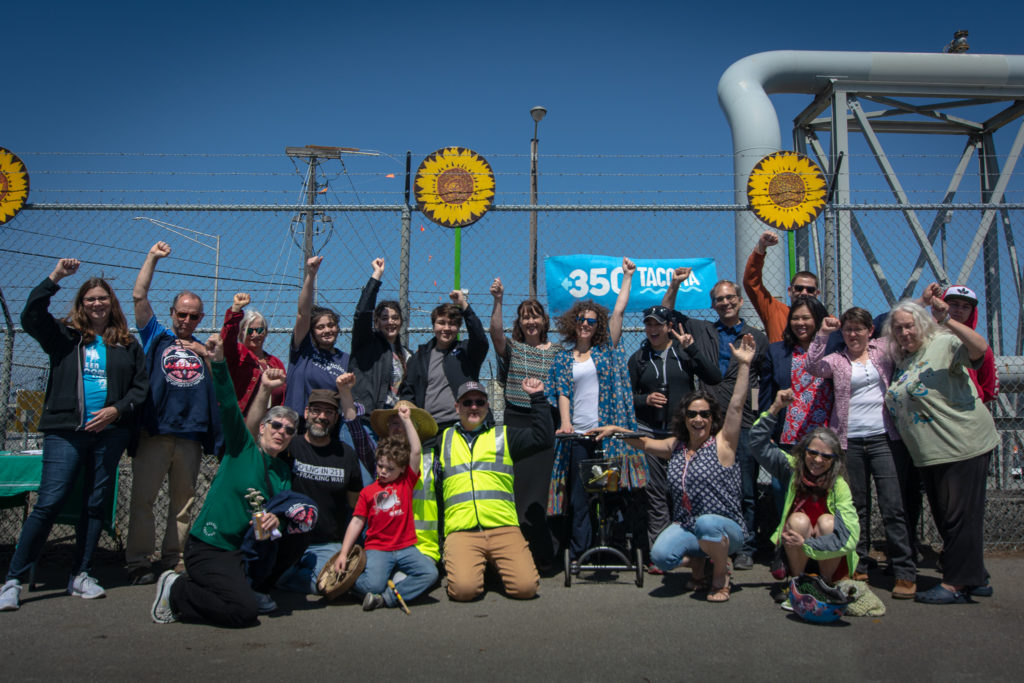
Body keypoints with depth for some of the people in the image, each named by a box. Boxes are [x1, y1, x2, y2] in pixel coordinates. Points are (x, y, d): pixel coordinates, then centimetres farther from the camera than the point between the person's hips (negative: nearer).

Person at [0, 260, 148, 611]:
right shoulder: (65, 335, 10)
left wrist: (117, 409, -7)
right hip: (65, 431, -2)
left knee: (96, 504, 7)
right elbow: (30, 317, -7)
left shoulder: (127, 344, 12)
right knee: (49, 503, -8)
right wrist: (54, 278, -11)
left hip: (109, 433, 2)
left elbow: (142, 386, 9)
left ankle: (81, 575, 19)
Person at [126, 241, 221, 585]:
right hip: (154, 431, -2)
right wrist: (152, 258, 5)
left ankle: (174, 560, 11)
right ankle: (138, 562, 0)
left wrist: (206, 352, -1)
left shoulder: (204, 348, 21)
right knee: (143, 498, -5)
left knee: (183, 501, 4)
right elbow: (139, 296, 7)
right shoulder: (156, 337, 15)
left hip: (191, 435, 2)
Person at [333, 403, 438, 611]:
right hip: (377, 549, -1)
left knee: (430, 572, -25)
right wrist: (343, 553, 1)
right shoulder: (368, 492, 9)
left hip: (406, 548, 2)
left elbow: (415, 451, 0)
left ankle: (387, 597, -19)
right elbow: (357, 522, 8)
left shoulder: (406, 482, 9)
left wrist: (406, 420, -1)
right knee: (373, 584, -28)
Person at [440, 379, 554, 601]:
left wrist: (537, 397, 7)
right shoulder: (444, 439, 22)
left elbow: (541, 436, 8)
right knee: (464, 589, -26)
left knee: (526, 587, -18)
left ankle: (497, 564, 12)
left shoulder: (504, 436, 20)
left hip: (503, 528, 1)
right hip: (461, 531, 0)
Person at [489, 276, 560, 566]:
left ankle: (542, 550, 8)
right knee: (517, 483, -1)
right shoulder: (512, 349, 7)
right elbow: (496, 333, -14)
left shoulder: (556, 352, 10)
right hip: (516, 420, 0)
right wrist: (498, 301, -25)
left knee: (542, 483, -3)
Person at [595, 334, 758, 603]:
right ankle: (697, 557, 10)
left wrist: (744, 364, -19)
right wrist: (616, 429, 13)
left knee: (706, 523, -39)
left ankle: (721, 576, -7)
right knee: (661, 556, -25)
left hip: (726, 529, -3)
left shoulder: (722, 444, -3)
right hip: (685, 527, 4)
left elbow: (736, 406, -12)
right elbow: (644, 442, 23)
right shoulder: (676, 447, 11)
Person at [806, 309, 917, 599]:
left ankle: (905, 573, -2)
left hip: (883, 438, -1)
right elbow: (813, 367, -9)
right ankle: (859, 566, 18)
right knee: (857, 507, 9)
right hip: (850, 442, 1)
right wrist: (822, 334, -15)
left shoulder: (882, 350, 11)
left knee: (893, 507, -6)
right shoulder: (837, 360, 8)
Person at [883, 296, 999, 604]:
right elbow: (899, 403, 26)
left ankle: (955, 584, 4)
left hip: (964, 446, -9)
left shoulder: (943, 344, -8)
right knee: (943, 517, 14)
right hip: (929, 454, 9)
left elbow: (979, 348, -28)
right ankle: (975, 577, 27)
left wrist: (947, 320, -35)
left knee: (960, 515, -3)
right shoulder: (902, 361, 15)